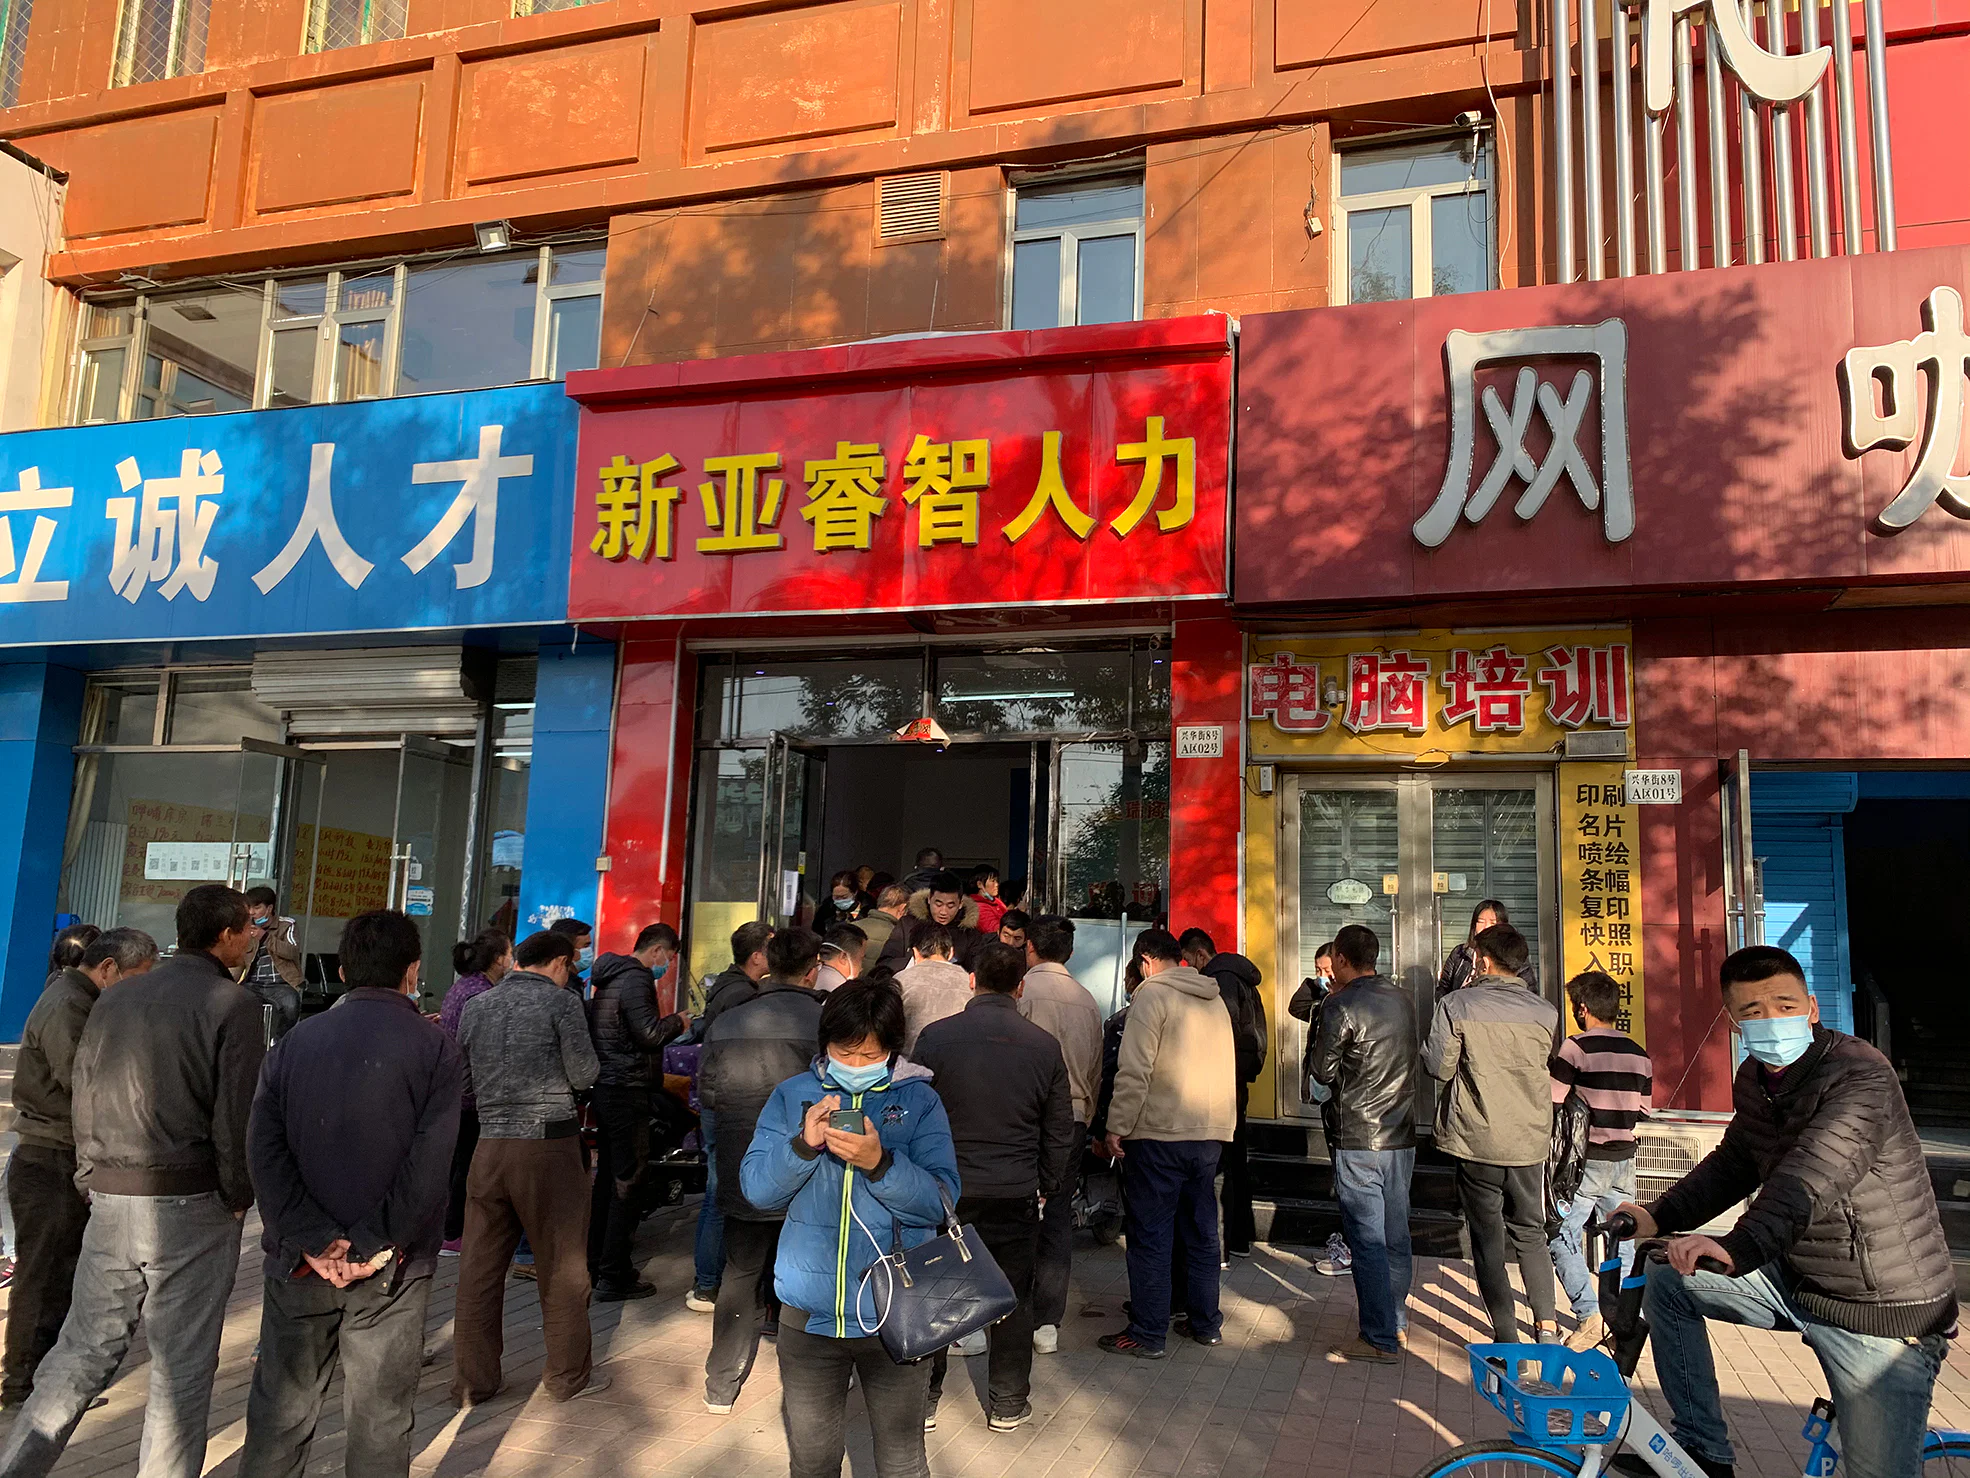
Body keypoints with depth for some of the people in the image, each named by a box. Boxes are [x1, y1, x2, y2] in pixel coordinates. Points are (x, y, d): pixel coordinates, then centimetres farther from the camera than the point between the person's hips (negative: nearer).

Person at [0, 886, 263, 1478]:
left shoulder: (115, 999, 9)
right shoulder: (233, 1004, -11)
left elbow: (83, 1101, 11)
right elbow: (238, 1116, -14)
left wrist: (93, 1183, 16)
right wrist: (238, 1197, -1)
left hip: (110, 1201, 6)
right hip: (192, 1206, -6)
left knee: (82, 1351, 17)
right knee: (182, 1369, 6)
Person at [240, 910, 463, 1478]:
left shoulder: (294, 1042, 3)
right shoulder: (436, 1047, -7)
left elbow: (263, 1149, -6)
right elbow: (429, 1164, -16)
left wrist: (317, 1241, -9)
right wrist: (373, 1247, -11)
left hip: (301, 1261, 3)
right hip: (391, 1270, -2)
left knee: (280, 1411, 16)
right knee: (379, 1420, 9)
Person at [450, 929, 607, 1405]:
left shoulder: (477, 1006, 10)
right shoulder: (561, 1000, -6)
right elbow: (584, 1075, -7)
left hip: (490, 1145, 5)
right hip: (548, 1142, -5)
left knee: (480, 1268, 12)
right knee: (563, 1266, 7)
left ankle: (472, 1380, 19)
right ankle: (568, 1375, 17)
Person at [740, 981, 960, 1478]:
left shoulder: (919, 1100, -5)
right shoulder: (793, 1096, 1)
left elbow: (940, 1202, -12)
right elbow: (756, 1189, -5)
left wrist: (879, 1163, -28)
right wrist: (803, 1144, -22)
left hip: (895, 1312, -1)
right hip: (809, 1311, 2)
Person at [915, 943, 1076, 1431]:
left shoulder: (935, 1036, -8)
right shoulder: (1044, 1044, -4)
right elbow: (1060, 1131, 2)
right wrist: (1046, 1187, 15)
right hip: (1016, 1194, 1)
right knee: (1012, 1299, 14)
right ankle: (1008, 1404, 23)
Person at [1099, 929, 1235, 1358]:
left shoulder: (1152, 994, -9)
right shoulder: (1214, 999, 13)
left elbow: (1134, 1070, -16)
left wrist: (1117, 1126, -12)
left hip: (1159, 1133, -7)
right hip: (1210, 1131, 7)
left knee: (1151, 1234, 0)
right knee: (1201, 1230, 16)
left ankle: (1147, 1334, 5)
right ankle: (1206, 1324, 25)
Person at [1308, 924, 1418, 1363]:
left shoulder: (1341, 1006, -15)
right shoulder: (1403, 999, 6)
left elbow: (1323, 1072, -8)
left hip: (1359, 1140, -7)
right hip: (1402, 1134, 7)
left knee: (1367, 1240, -1)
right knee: (1396, 1234, 17)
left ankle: (1379, 1339, 3)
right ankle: (1396, 1319, 28)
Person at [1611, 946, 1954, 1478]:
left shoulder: (1859, 1076, -24)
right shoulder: (1754, 1078, 2)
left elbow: (1809, 1177, -40)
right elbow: (1733, 1162, 14)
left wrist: (1737, 1248, -54)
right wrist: (1660, 1217, -1)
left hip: (1882, 1314, -7)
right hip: (1794, 1276, 8)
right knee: (1666, 1279, 3)